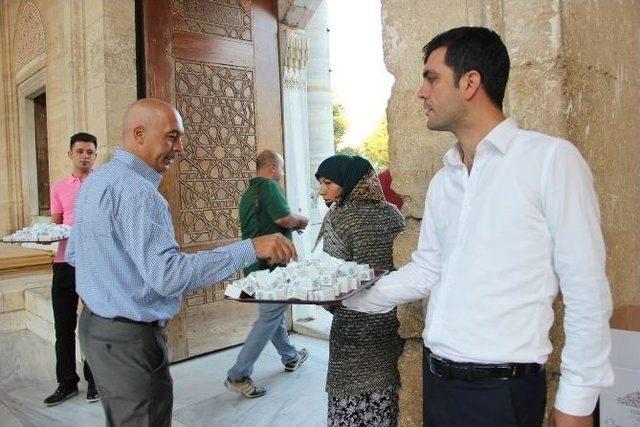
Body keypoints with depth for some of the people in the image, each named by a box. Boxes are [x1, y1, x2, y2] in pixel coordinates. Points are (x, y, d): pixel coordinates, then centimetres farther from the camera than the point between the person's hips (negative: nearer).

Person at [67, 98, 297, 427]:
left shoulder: (94, 181, 9)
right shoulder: (136, 192, -23)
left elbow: (73, 254, 18)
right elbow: (168, 275, -32)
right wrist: (251, 249, -34)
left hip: (95, 323, 10)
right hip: (130, 338, -10)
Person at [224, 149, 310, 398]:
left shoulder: (248, 193, 17)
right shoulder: (269, 186, -13)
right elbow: (284, 218, -23)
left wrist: (292, 226, 19)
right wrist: (301, 220, -2)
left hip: (254, 264, 10)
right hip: (271, 265, -10)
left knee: (274, 313, 21)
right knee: (269, 319, -4)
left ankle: (290, 357, 38)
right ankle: (238, 376, -1)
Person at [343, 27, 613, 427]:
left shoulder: (551, 159, -11)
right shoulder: (443, 181, 8)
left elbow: (586, 291, -10)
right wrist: (346, 296, 4)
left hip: (502, 389, -6)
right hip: (437, 378, 6)